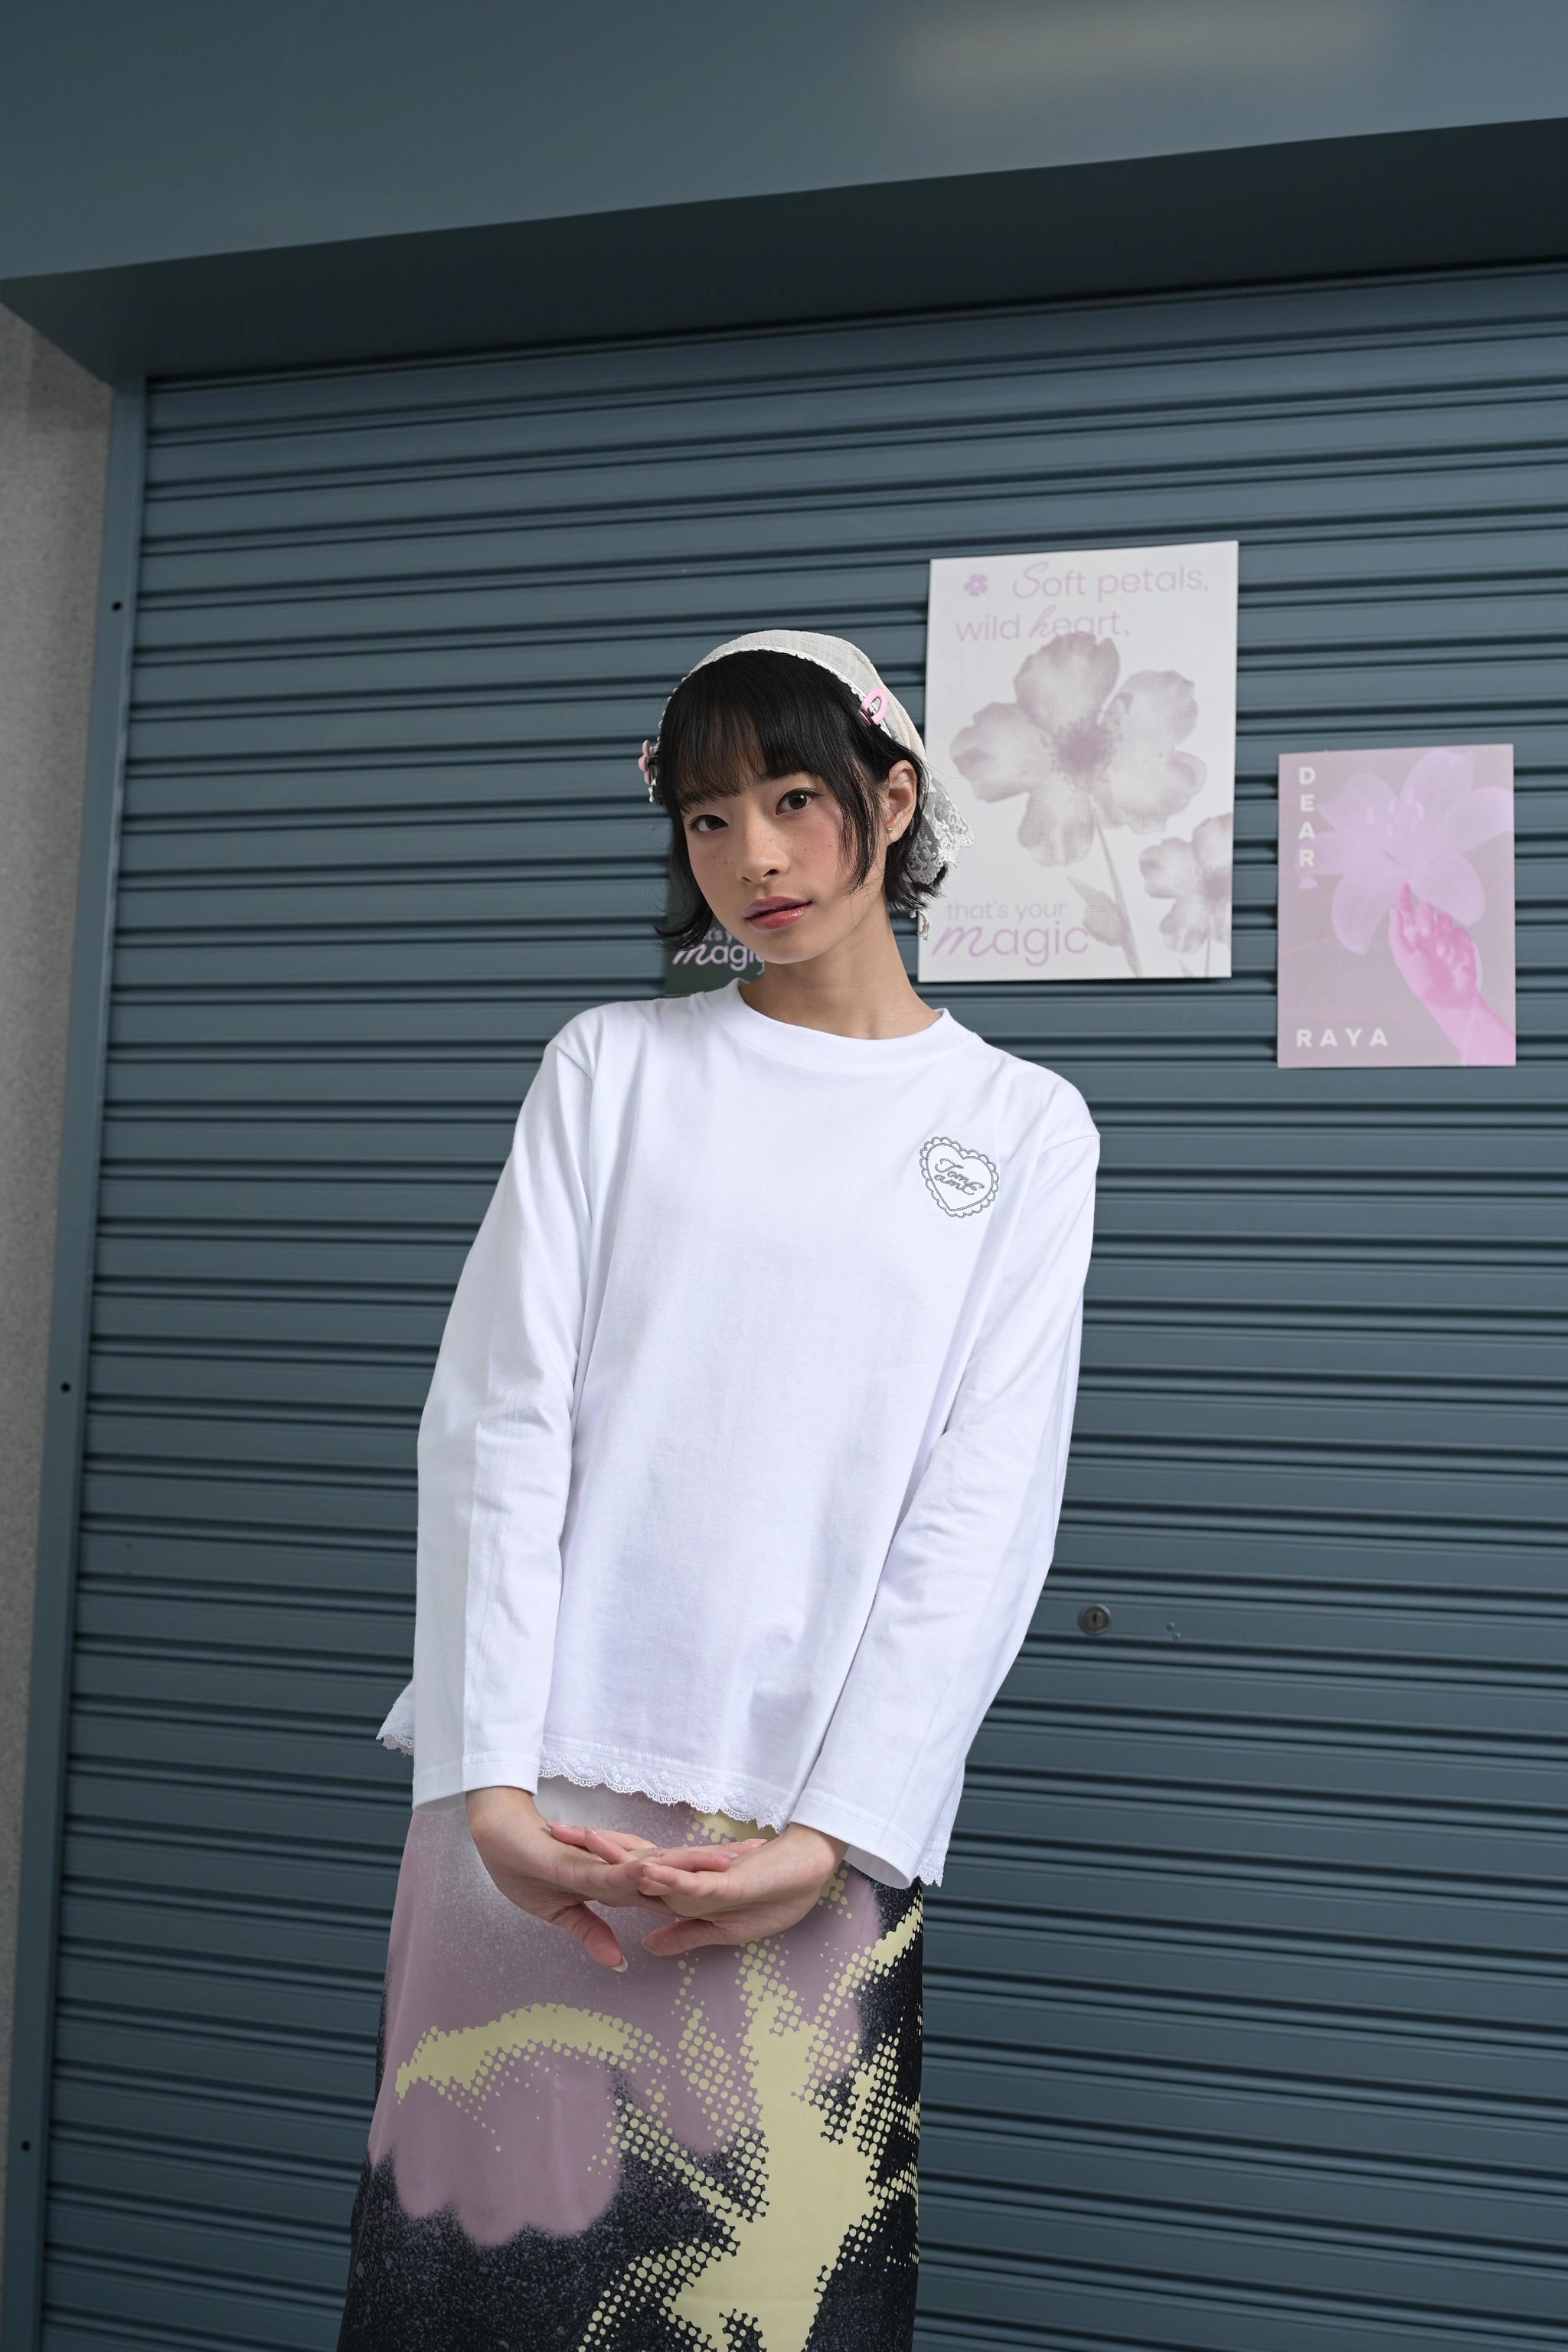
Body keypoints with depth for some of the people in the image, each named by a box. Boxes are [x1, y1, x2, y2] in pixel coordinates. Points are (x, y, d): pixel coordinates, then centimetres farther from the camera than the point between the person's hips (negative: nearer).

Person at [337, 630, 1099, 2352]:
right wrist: (491, 1777, -10)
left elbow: (981, 1510, 0)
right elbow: (497, 1415, 0)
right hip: (533, 1812, 1)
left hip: (809, 1830, 0)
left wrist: (834, 1837, -10)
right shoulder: (613, 1064, 8)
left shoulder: (1023, 1128, 7)